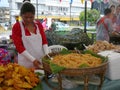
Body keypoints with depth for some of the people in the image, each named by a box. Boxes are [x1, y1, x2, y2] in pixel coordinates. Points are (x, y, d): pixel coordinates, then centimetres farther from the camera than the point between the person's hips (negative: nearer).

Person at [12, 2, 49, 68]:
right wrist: (32, 60, -17)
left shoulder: (39, 24, 5)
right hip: (26, 62, -3)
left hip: (41, 60, 3)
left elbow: (44, 41, 4)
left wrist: (47, 55, -12)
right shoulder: (16, 27, -7)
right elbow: (19, 47, -10)